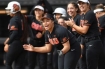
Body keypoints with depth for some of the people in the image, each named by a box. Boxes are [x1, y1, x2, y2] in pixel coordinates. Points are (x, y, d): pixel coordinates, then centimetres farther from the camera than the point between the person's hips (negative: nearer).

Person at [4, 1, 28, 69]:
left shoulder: (14, 19, -12)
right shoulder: (22, 18, 12)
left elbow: (15, 33, -20)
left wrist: (7, 43, -15)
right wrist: (9, 39, 19)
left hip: (16, 44, -8)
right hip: (23, 43, 8)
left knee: (8, 63, 6)